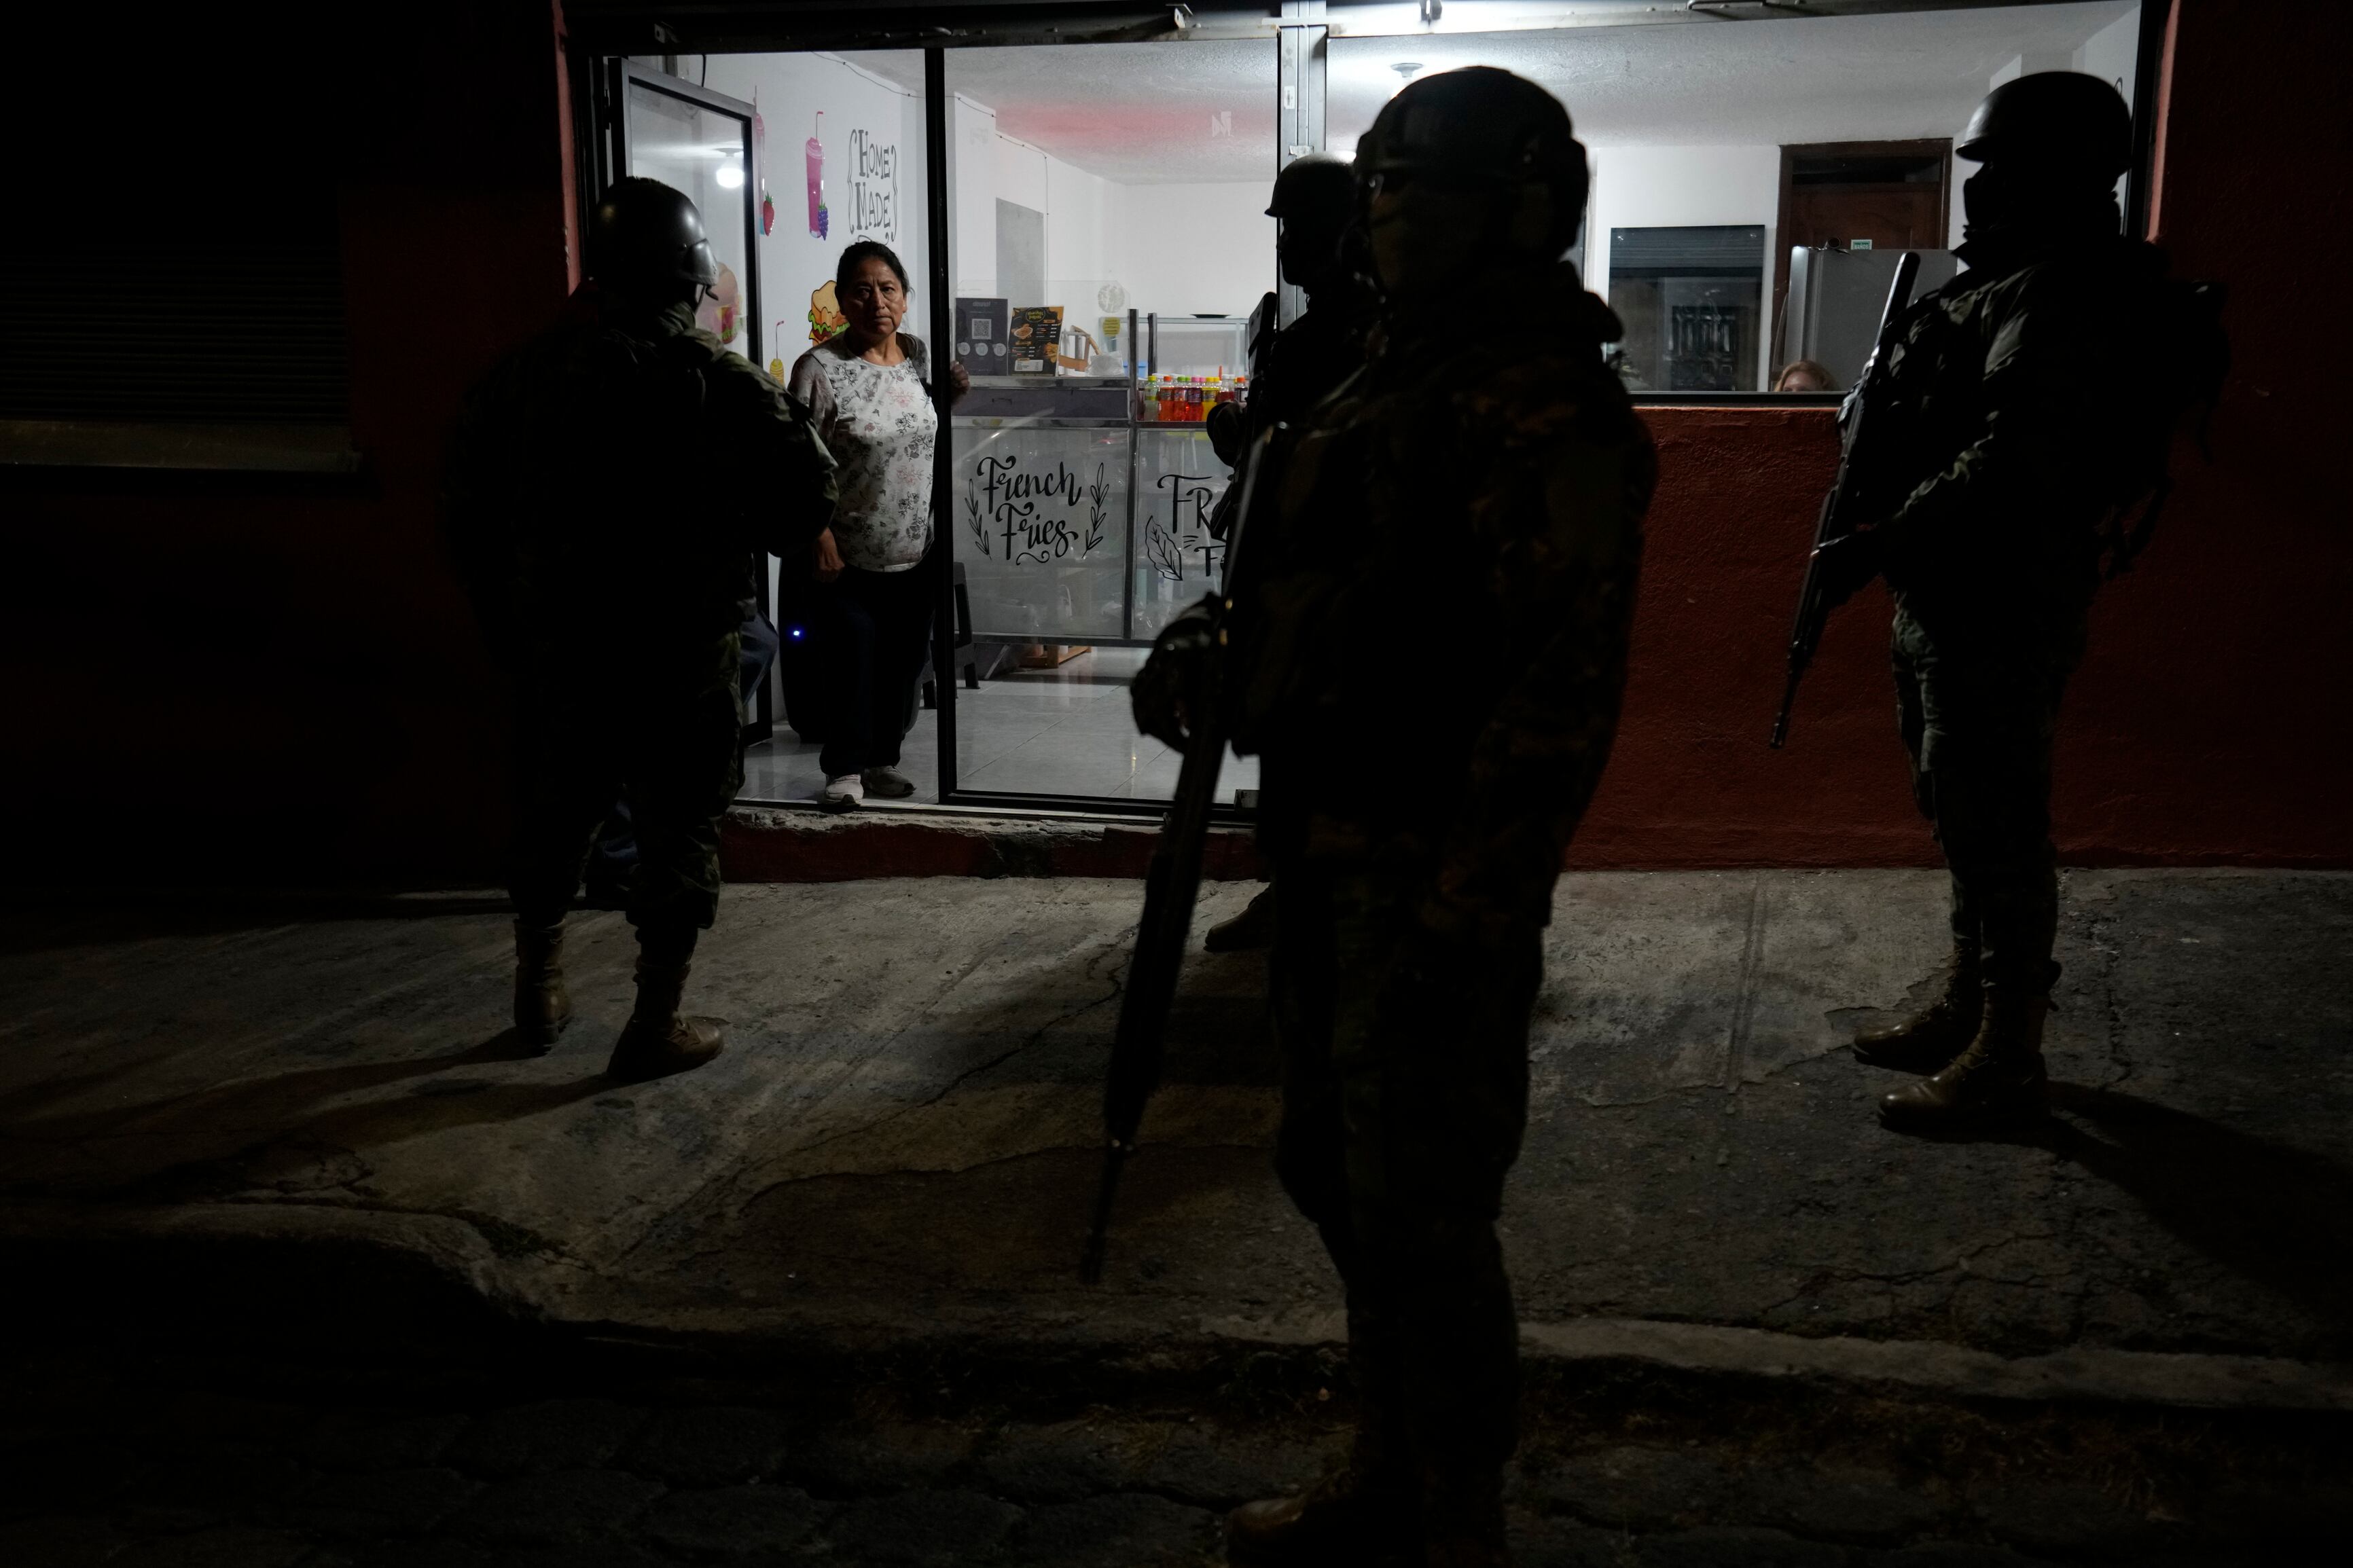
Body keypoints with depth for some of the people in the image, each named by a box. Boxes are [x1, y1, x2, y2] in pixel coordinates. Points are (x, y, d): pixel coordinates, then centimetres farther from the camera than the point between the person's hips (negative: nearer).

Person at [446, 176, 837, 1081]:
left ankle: (538, 996, 35)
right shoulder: (719, 383, -13)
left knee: (552, 818, 20)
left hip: (554, 649, 5)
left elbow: (471, 514, 8)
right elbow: (800, 502, -11)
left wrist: (511, 621, 18)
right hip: (681, 657, -4)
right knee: (679, 833, 7)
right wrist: (794, 428, 9)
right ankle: (656, 1026, 11)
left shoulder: (523, 372, 2)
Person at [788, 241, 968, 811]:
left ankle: (881, 759, 29)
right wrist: (821, 541, -19)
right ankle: (845, 769, 13)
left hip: (915, 552, 6)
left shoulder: (922, 355, 4)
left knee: (904, 661, 13)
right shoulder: (820, 368, -14)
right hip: (849, 558, -5)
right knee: (853, 661, -2)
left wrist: (955, 393, 0)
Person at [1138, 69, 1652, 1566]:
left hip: (1434, 879, -10)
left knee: (1419, 1212, 1)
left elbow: (1561, 686, -21)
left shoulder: (1552, 409, -16)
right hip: (1335, 854, 10)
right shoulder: (1392, 381, 14)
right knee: (1336, 1165, 20)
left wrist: (1464, 918, -23)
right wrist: (1224, 652, 4)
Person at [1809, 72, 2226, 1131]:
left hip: (2000, 612, -10)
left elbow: (2008, 470, -26)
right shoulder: (2013, 284, 16)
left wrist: (1874, 549, -23)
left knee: (1997, 828, -3)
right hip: (1947, 601, 11)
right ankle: (1965, 1009, 31)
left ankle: (2006, 1061, 7)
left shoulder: (2064, 298, -17)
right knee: (1960, 815, 18)